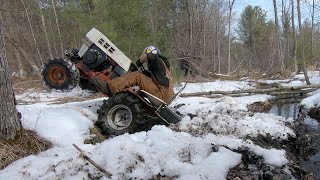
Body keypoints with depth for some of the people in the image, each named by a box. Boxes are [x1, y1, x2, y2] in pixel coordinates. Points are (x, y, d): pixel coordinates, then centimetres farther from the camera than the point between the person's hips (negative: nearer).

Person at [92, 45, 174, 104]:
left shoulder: (158, 61, 3)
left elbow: (149, 56, -18)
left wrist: (140, 61, -2)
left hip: (162, 95, -10)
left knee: (137, 76, -16)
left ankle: (109, 87, -25)